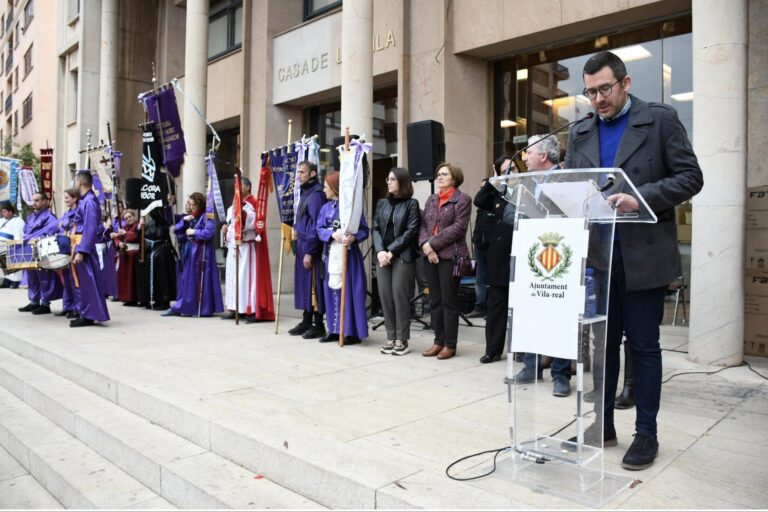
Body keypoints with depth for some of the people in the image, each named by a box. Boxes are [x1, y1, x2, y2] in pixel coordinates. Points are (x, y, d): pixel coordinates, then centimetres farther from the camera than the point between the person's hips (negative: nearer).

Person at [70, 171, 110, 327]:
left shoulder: (89, 201, -15)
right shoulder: (84, 200, 14)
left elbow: (90, 228, -20)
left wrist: (81, 251, -24)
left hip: (84, 245, -10)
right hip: (80, 244, 10)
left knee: (87, 281, -4)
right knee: (81, 281, 13)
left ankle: (88, 316, 2)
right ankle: (86, 314, 20)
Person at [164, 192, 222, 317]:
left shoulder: (208, 216, -8)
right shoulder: (192, 217, 15)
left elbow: (209, 232, -23)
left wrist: (194, 232, -13)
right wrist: (184, 220, 1)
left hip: (203, 252, -8)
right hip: (191, 251, 8)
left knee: (201, 280, -4)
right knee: (187, 280, 9)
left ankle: (203, 309, 4)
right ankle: (180, 308, 13)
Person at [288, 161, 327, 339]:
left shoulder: (316, 194, -13)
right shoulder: (306, 192, 16)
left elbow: (315, 225, -19)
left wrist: (309, 251, -20)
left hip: (310, 248, -9)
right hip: (302, 245, 9)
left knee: (313, 286, -3)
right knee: (304, 284, 13)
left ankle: (318, 326, 5)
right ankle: (307, 321, 21)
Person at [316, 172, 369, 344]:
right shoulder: (326, 208, 12)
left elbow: (365, 230, -5)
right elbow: (320, 229, 6)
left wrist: (353, 237, -24)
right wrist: (332, 234, -14)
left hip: (349, 253, -6)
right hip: (331, 253, 6)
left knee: (349, 290, -4)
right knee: (332, 290, 8)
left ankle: (352, 331, 3)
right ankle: (335, 329, 18)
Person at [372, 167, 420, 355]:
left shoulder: (411, 204, 1)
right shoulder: (382, 203, 16)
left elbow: (411, 231, -7)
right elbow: (376, 229, 9)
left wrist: (392, 251, -12)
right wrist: (380, 251, -9)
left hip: (403, 257, -5)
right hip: (383, 256, 5)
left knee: (400, 297, -4)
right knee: (385, 297, 4)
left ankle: (402, 340, 5)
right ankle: (391, 338, 13)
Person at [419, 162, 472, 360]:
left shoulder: (463, 199, -2)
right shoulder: (431, 199, 17)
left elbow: (458, 227, -12)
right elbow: (423, 225, 11)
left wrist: (433, 243, -14)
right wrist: (425, 245, -9)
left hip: (451, 255, -6)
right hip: (431, 256, 6)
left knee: (449, 301, -1)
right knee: (435, 301, 10)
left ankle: (450, 344, 9)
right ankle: (439, 341, 19)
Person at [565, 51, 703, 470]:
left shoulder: (661, 119, 0)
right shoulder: (580, 133, 12)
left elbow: (690, 177, -6)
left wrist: (640, 198, -20)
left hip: (642, 256, -4)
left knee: (643, 345, 4)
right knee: (602, 342, 11)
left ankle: (646, 434, 18)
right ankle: (603, 425, 24)